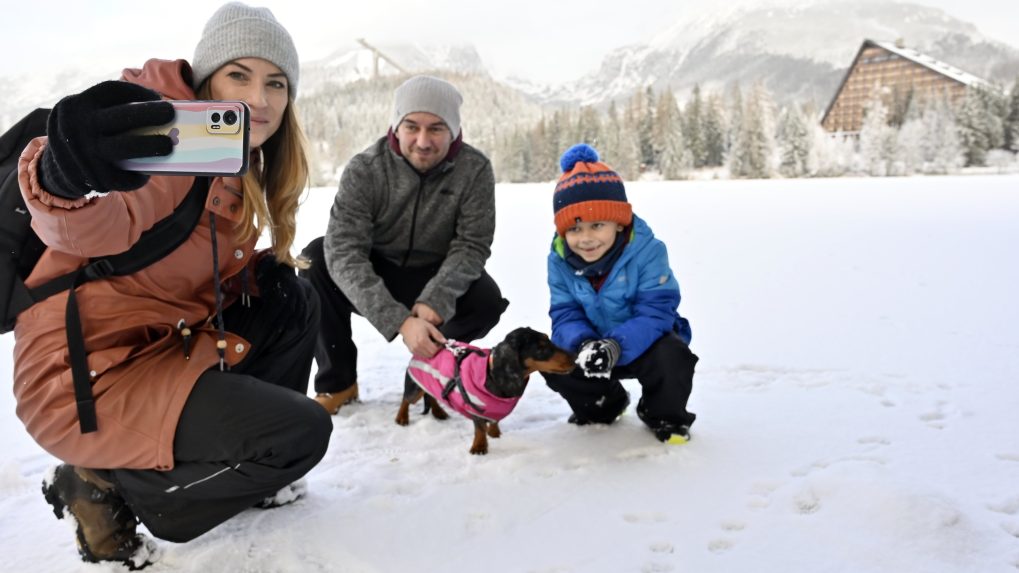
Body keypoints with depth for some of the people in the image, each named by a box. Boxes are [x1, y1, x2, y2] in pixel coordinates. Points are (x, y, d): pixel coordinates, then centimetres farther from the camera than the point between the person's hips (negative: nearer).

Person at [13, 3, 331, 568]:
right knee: (301, 433, -15)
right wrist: (64, 179, -60)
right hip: (88, 374, -9)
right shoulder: (165, 138, -20)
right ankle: (108, 490, -1)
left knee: (291, 299, 8)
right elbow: (103, 224, -40)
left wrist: (263, 273, -4)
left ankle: (239, 465, 15)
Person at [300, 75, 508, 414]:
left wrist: (433, 301, -38)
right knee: (316, 258, -26)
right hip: (372, 280, 0)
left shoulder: (475, 170, -17)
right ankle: (338, 382, -11)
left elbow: (472, 246, -18)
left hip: (435, 281, 0)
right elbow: (344, 252, -31)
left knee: (487, 301, -28)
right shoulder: (365, 169, -21)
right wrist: (399, 320, -43)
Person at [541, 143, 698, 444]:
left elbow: (654, 312, -29)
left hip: (642, 343, -3)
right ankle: (604, 405, 13)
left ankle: (664, 414, 0)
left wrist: (616, 346, -47)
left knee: (672, 356, -34)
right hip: (592, 346, 4)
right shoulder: (560, 261, -12)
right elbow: (565, 316, -15)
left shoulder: (647, 251, -24)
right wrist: (583, 344, -40)